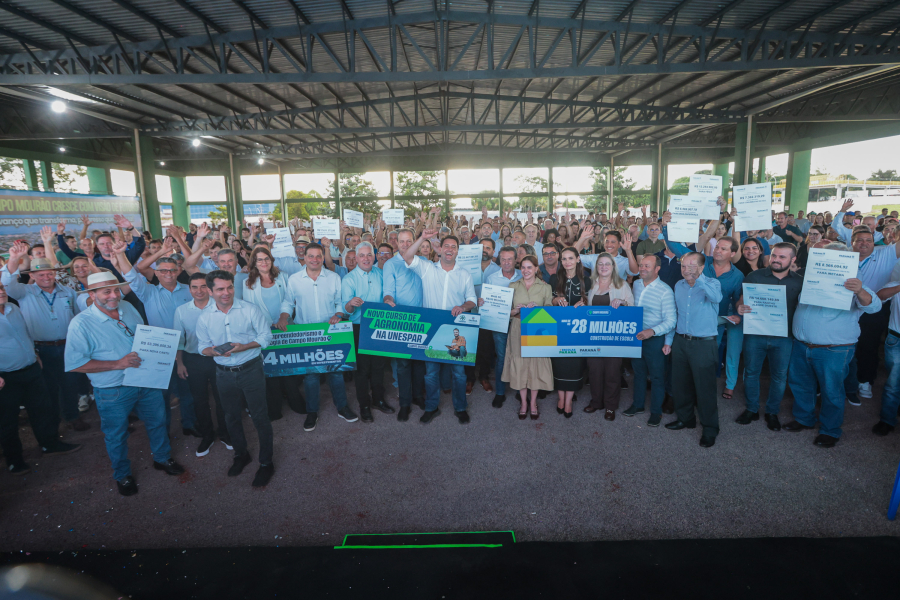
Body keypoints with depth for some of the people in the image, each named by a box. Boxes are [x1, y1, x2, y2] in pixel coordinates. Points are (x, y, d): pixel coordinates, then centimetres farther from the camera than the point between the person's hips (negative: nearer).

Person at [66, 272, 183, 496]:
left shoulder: (128, 308, -1)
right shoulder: (81, 324, -17)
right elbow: (75, 364, -19)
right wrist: (117, 364, -25)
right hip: (113, 391, -5)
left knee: (157, 422, 20)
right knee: (117, 436, 16)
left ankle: (163, 458, 44)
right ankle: (122, 475, 40)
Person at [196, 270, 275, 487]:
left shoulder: (249, 309, -11)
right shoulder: (204, 317, -1)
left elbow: (266, 336, -8)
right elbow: (202, 347, 6)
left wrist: (244, 347, -22)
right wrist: (214, 351, -17)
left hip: (251, 369, -3)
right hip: (224, 373, 4)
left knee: (259, 416, 3)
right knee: (231, 417, 19)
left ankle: (266, 463, 19)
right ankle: (241, 455, 42)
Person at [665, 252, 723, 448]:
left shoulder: (711, 283, -8)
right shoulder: (679, 286, 7)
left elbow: (716, 298, -34)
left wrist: (698, 278, -36)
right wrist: (668, 341, 14)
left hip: (703, 344, -5)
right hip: (680, 342, 5)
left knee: (705, 388, 2)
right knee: (681, 383, 16)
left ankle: (710, 429, 18)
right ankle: (685, 418, 35)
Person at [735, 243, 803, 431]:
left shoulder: (799, 282, 2)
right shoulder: (755, 276, -1)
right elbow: (742, 300, 0)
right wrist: (740, 308, -23)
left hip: (783, 338, 1)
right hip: (755, 334, 0)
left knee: (779, 376, 10)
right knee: (751, 372, 9)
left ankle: (772, 412, 28)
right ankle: (752, 409, 26)